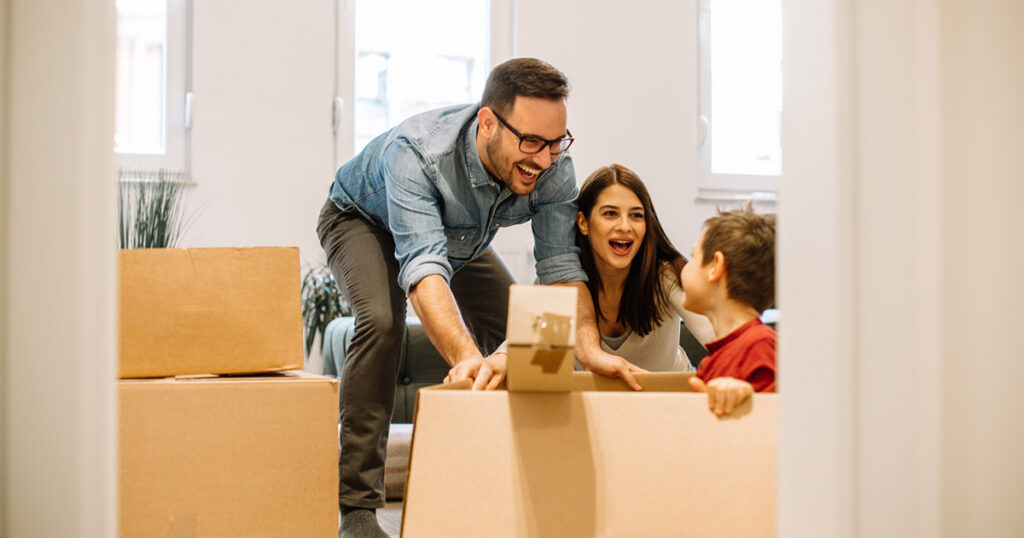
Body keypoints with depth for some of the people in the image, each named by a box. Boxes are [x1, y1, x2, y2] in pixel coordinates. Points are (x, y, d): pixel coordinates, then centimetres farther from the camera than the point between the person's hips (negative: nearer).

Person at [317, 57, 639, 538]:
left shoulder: (553, 168, -30)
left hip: (461, 235, 6)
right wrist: (469, 358, -71)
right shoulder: (416, 153, -46)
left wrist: (590, 350, -46)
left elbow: (561, 265, -28)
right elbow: (423, 268, -56)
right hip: (363, 220, -5)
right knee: (382, 320, -32)